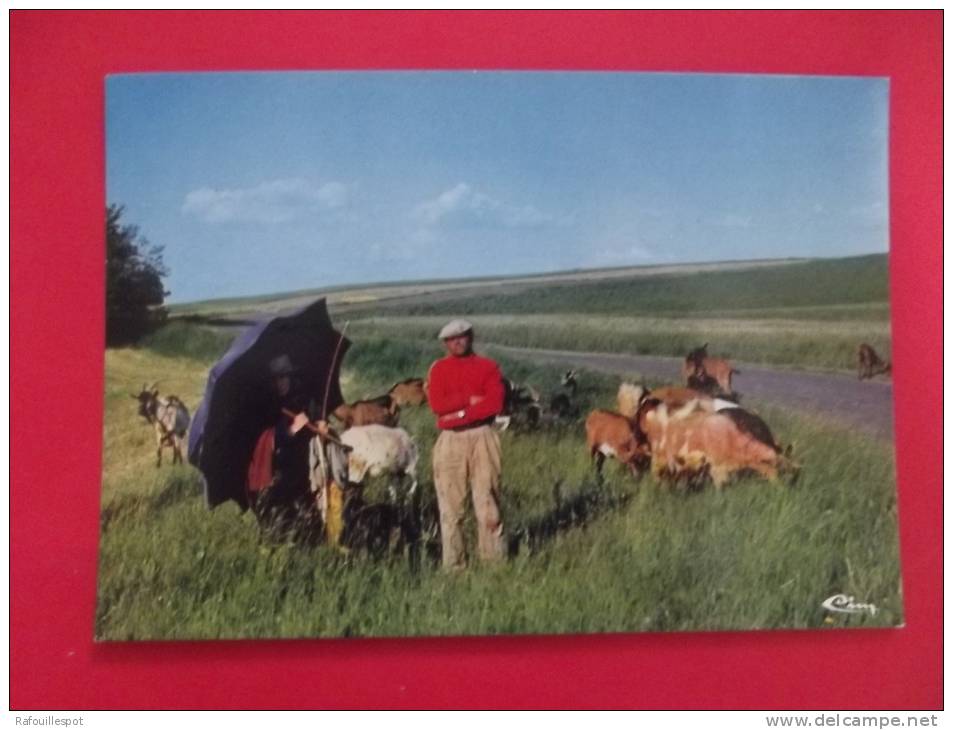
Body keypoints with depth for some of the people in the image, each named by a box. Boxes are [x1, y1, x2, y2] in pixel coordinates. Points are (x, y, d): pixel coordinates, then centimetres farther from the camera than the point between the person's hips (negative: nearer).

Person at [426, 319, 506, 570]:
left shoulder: (488, 367, 8)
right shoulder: (438, 369, 10)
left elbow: (495, 403, -6)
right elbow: (436, 404, -4)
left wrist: (459, 412, -11)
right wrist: (470, 399, -10)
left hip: (482, 437, 0)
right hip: (450, 440, 1)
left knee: (487, 500, 0)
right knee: (451, 504, 1)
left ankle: (492, 559, 7)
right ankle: (453, 564, 7)